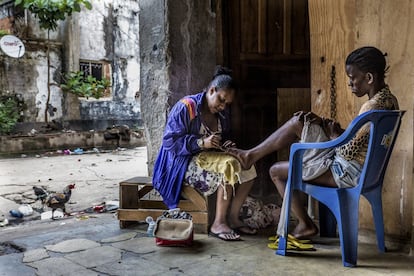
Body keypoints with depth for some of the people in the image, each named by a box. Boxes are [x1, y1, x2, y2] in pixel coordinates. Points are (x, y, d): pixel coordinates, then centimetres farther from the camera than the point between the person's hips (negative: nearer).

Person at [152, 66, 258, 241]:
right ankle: (218, 224, -24)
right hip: (184, 162, -8)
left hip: (210, 157, 8)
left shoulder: (223, 113, 9)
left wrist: (226, 144, -2)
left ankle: (233, 218, -7)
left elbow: (226, 137, 24)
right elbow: (169, 141, -18)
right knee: (229, 165, -30)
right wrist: (201, 142, -29)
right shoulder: (186, 107, -13)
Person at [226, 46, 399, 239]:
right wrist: (337, 130, 2)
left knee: (276, 171, 0)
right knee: (300, 122, 2)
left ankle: (305, 224, 17)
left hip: (347, 172, -10)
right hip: (359, 168, 10)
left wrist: (334, 135, -5)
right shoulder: (389, 100, 6)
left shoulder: (373, 107, -25)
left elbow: (348, 152, -24)